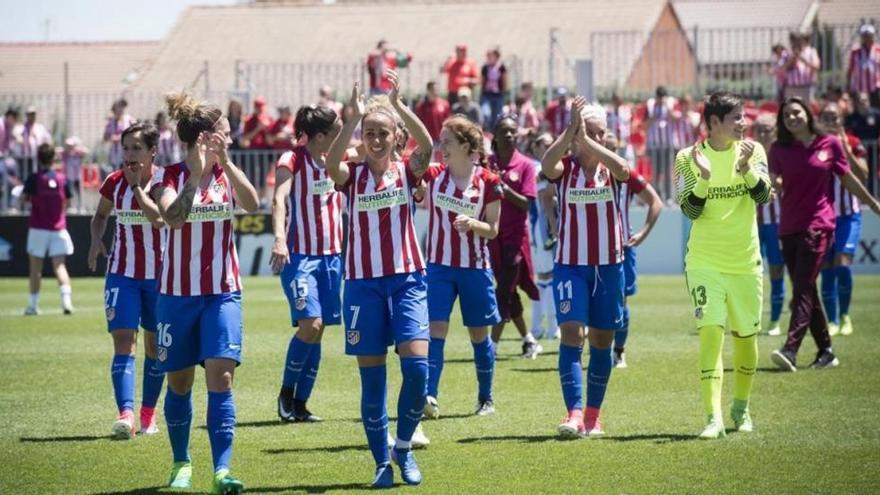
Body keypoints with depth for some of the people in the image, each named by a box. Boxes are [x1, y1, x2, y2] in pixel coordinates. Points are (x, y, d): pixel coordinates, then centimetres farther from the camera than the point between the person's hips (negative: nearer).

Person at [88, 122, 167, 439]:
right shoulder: (114, 182, -1)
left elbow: (160, 218, -26)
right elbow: (100, 215, 17)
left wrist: (137, 186, -23)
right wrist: (96, 239, -2)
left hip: (159, 275, -1)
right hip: (122, 273, 1)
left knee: (155, 343, 9)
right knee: (123, 340, -14)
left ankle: (148, 413, 25)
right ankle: (126, 414, -26)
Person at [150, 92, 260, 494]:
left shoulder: (226, 172, 4)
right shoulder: (170, 176, -4)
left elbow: (252, 204, -16)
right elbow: (172, 216, -23)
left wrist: (224, 161, -21)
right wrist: (196, 171, -27)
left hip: (222, 293, 1)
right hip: (177, 293, -1)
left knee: (220, 377, -13)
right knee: (179, 382, 8)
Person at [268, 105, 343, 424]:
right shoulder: (292, 161, -8)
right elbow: (279, 198, -23)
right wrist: (279, 238, -38)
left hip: (331, 255, 6)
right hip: (299, 255, -6)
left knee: (317, 331, 4)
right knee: (310, 324, -18)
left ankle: (300, 403, 10)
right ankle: (286, 393, 0)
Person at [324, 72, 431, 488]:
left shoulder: (406, 172, 5)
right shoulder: (352, 176, 4)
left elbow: (427, 147, -16)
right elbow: (331, 163, -20)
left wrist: (398, 106, -25)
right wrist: (352, 117, -28)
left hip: (407, 279, 0)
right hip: (363, 282, 0)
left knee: (416, 364, -15)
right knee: (371, 376, 1)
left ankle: (404, 446, 5)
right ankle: (382, 463, 9)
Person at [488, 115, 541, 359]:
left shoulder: (525, 165, -4)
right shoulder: (487, 163, 4)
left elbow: (526, 203, -10)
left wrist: (504, 187, -21)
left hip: (515, 236, -4)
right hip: (493, 235, 4)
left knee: (504, 292, -8)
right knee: (507, 292, 11)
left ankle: (492, 344, -8)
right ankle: (529, 340, 24)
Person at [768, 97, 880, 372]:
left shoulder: (830, 144, 2)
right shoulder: (779, 149, 7)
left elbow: (848, 179, 13)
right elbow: (776, 184, 3)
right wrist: (773, 182, -20)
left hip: (818, 225, -4)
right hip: (789, 226, 4)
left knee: (802, 288, -16)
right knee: (805, 291, 7)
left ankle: (790, 350, -26)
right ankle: (826, 352, 16)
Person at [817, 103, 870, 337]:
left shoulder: (852, 143, -2)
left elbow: (862, 177, -11)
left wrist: (846, 150, -20)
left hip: (848, 215, -2)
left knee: (843, 264, -16)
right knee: (827, 270, 2)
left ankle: (844, 315, 2)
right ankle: (832, 321, 12)